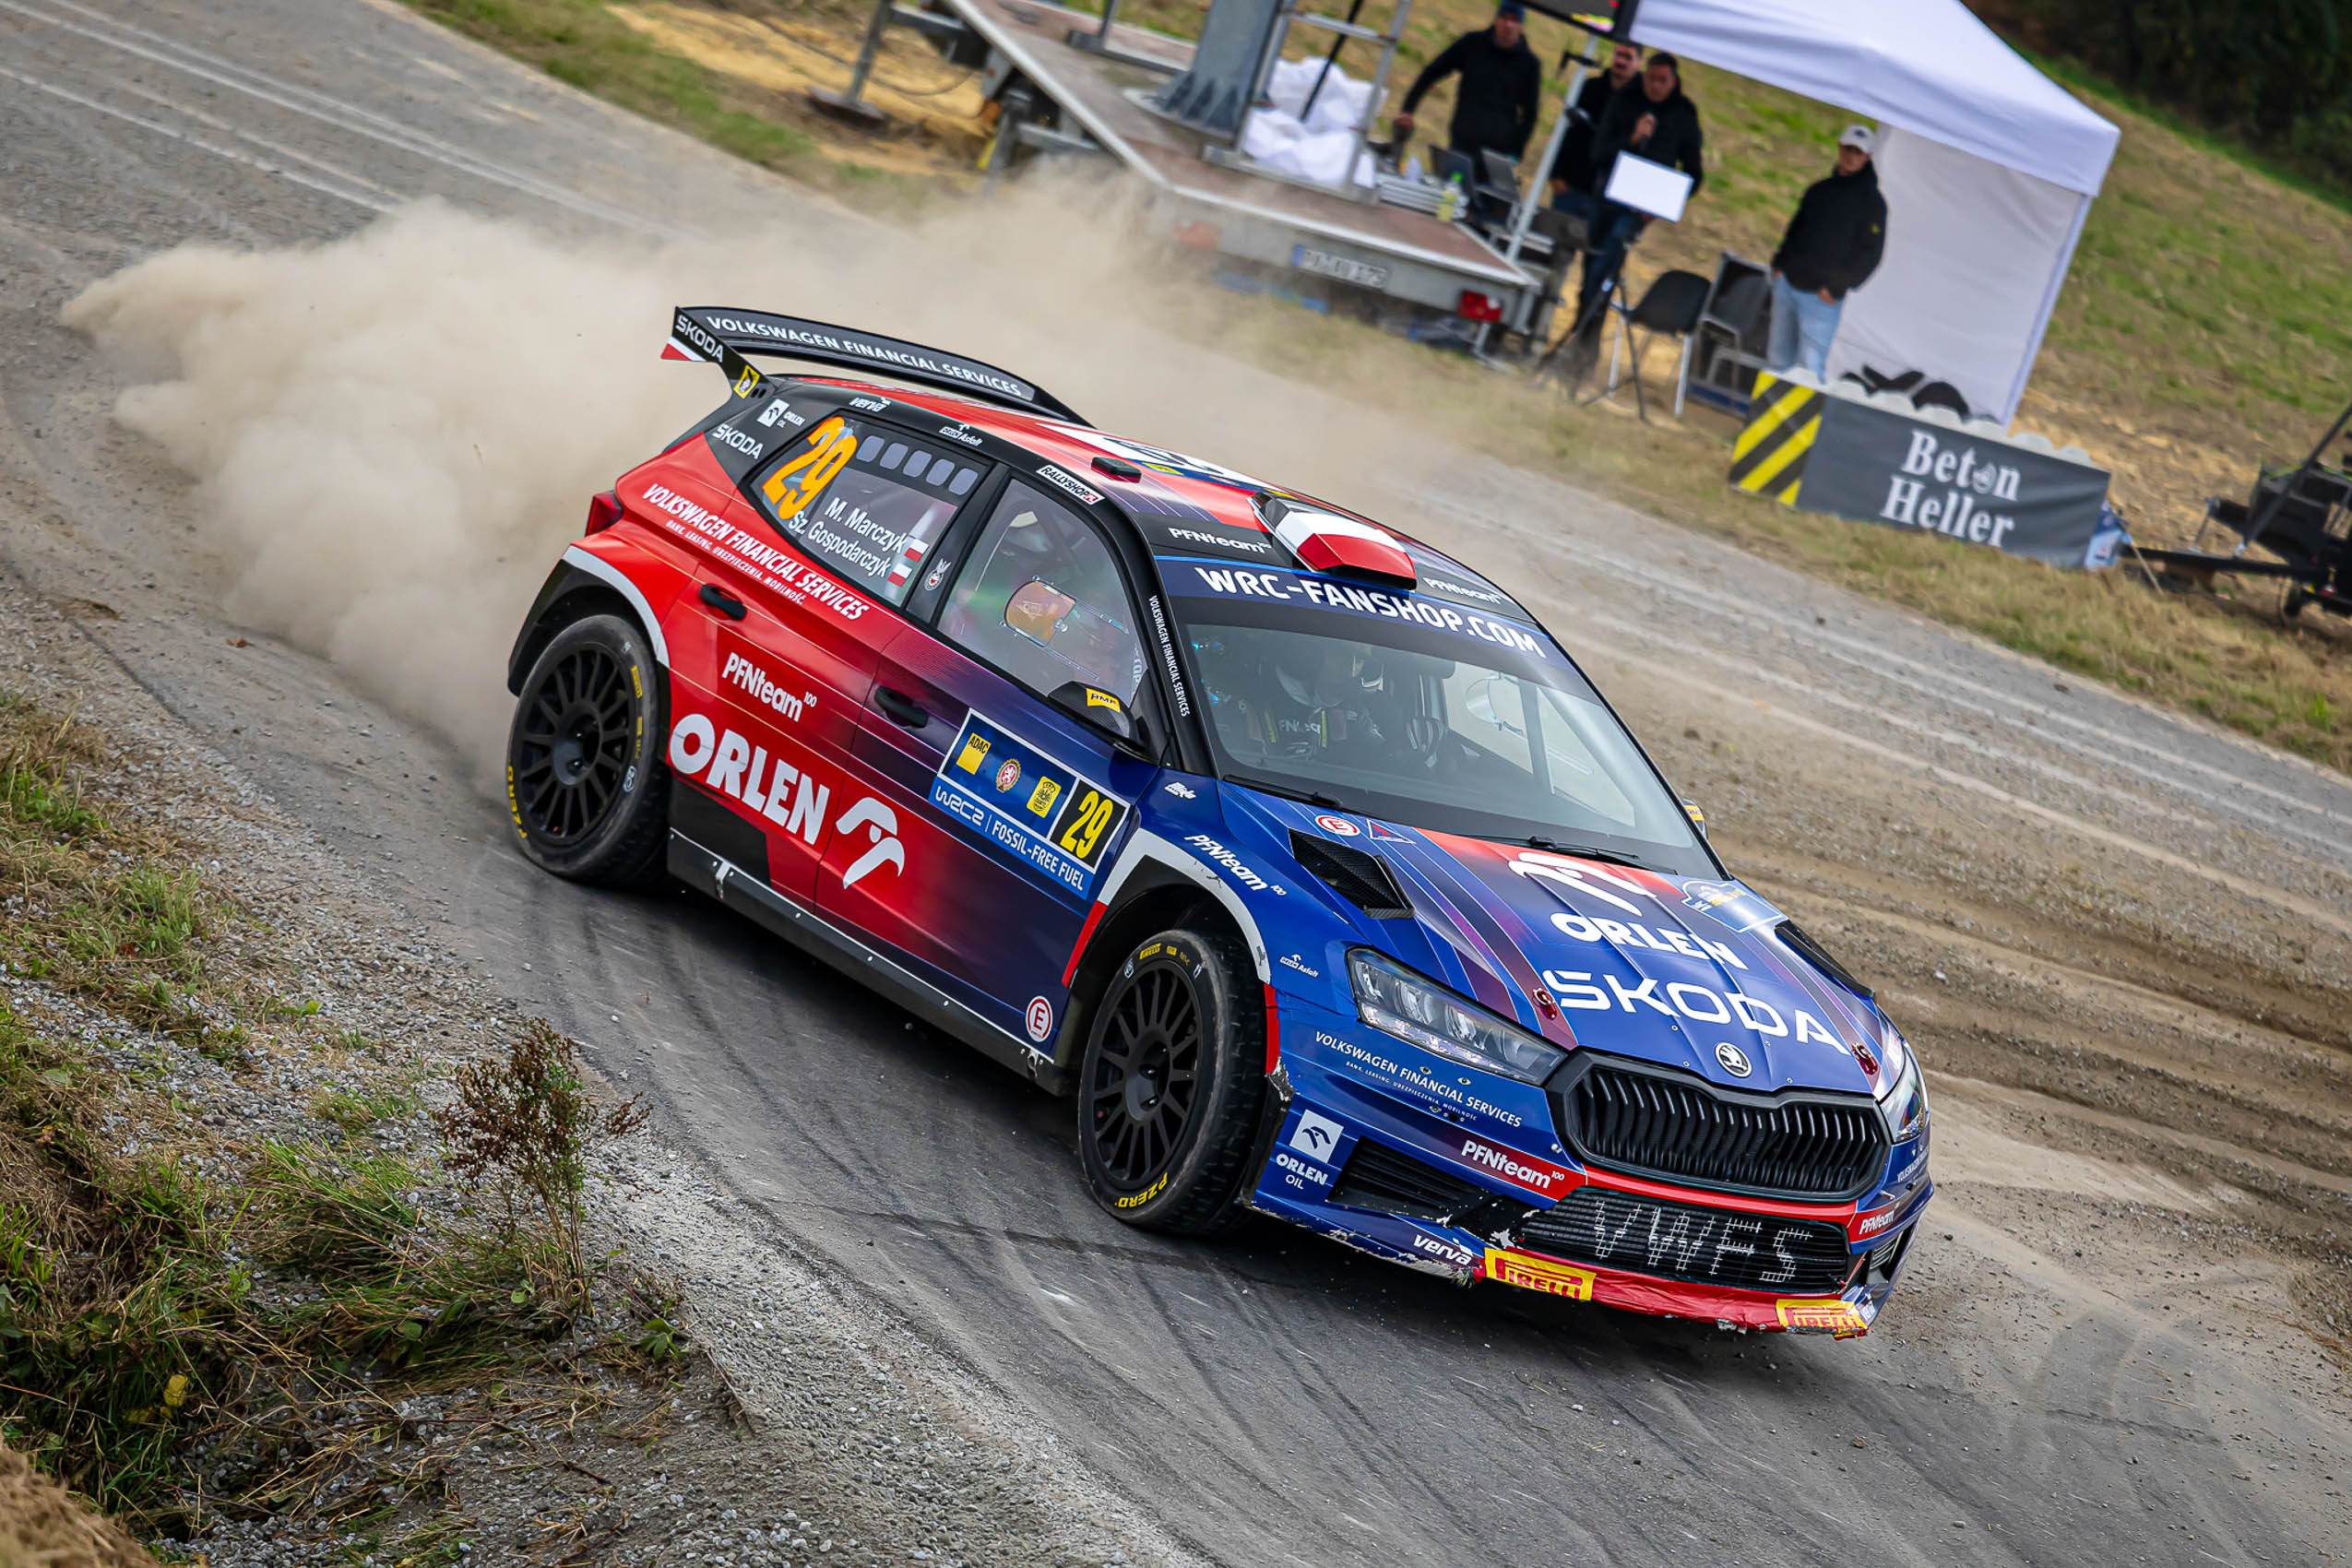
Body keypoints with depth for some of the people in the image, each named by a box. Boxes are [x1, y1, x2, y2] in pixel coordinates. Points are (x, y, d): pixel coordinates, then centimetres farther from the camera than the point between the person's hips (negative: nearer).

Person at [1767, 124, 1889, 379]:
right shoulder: (1819, 190, 14)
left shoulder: (1871, 202, -4)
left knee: (1811, 366, -12)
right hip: (1787, 282, 6)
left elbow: (1870, 253, -7)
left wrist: (1837, 286, -13)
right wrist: (1780, 263, 7)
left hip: (1822, 297, -6)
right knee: (1778, 357, 10)